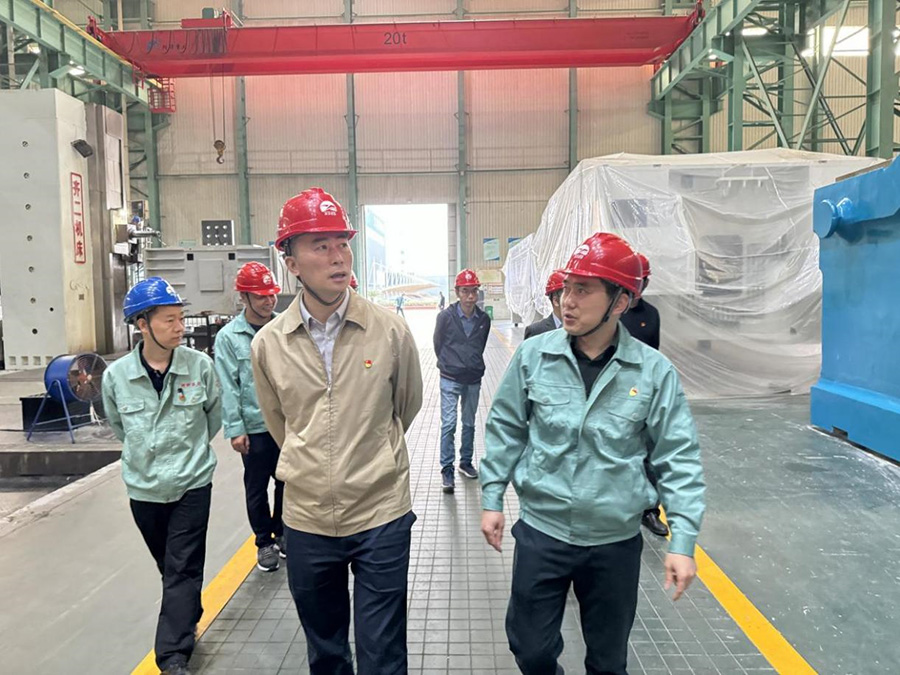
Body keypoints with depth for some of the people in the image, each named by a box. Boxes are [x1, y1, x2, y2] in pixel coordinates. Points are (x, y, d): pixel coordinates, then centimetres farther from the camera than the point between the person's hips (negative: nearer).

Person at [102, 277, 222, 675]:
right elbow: (117, 425, 11)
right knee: (169, 567, 19)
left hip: (192, 484, -2)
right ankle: (188, 620, 41)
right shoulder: (116, 376, -9)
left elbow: (214, 415, 5)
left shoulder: (200, 366, -13)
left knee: (182, 570, 0)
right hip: (144, 487, 2)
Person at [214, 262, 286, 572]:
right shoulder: (229, 336, -6)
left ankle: (283, 534, 36)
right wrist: (235, 428, -10)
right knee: (257, 488, 12)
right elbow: (228, 387, -7)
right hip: (255, 427, -2)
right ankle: (264, 542, 31)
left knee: (287, 482, 15)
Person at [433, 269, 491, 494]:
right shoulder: (446, 316, -10)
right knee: (448, 424, -6)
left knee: (469, 424, 14)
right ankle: (447, 470, 2)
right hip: (450, 380, -3)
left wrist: (473, 364, 11)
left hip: (473, 379, 4)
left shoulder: (484, 319, -1)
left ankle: (466, 462, 29)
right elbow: (438, 343, 2)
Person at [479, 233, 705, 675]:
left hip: (617, 541, 0)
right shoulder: (533, 355, -9)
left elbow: (678, 459, -6)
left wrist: (682, 541, -9)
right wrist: (491, 498, 3)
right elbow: (505, 430, 2)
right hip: (540, 532, 1)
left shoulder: (654, 371, -11)